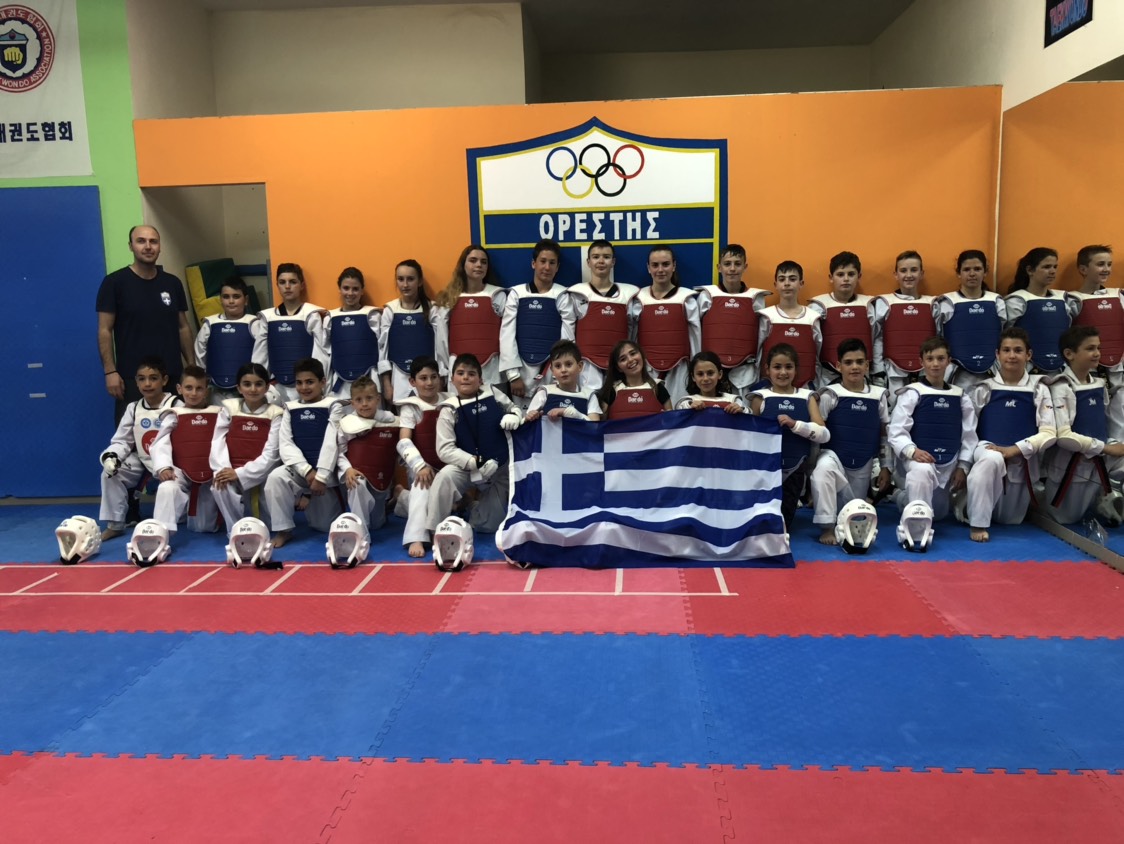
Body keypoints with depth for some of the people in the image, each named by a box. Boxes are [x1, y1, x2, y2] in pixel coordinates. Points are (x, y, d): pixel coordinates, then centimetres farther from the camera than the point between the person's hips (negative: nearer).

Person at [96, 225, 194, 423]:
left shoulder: (172, 283, 9)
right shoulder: (114, 282, -3)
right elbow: (105, 330, -4)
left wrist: (192, 365, 7)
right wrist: (110, 371, -11)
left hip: (172, 375, 4)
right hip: (132, 377, -3)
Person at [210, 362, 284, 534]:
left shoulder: (275, 413, -2)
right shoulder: (229, 408, 5)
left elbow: (271, 453, -10)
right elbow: (218, 442, -2)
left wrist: (240, 473, -19)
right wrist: (223, 470, -20)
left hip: (261, 476, -1)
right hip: (232, 473, 1)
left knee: (272, 521, -13)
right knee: (219, 484, -32)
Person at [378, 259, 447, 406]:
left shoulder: (432, 310, 0)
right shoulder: (390, 310, 3)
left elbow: (441, 346, 1)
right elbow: (382, 346, 5)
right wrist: (386, 384, 1)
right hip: (399, 379, 1)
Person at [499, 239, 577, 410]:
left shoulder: (562, 295, 4)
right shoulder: (517, 293, 5)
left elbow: (567, 338, 0)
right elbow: (507, 335, 2)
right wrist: (513, 374, -5)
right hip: (523, 370, 1)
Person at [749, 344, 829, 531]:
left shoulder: (806, 397, 3)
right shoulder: (761, 397, -2)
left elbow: (824, 434, -8)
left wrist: (795, 424, -20)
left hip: (796, 467, 2)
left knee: (784, 526, 13)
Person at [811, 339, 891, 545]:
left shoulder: (879, 396, 1)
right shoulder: (829, 394, -10)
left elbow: (884, 434, 8)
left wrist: (885, 467, 8)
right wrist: (810, 462, -14)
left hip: (864, 465, 4)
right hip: (834, 457, -3)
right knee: (823, 467, -40)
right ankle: (827, 527, -31)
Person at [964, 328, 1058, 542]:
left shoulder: (1038, 389, 2)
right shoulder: (983, 389, 0)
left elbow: (1049, 433, -5)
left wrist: (1015, 449, -19)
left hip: (1022, 463, 3)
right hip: (989, 452, -2)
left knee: (1009, 520, 14)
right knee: (991, 460, -41)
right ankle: (978, 523, -31)